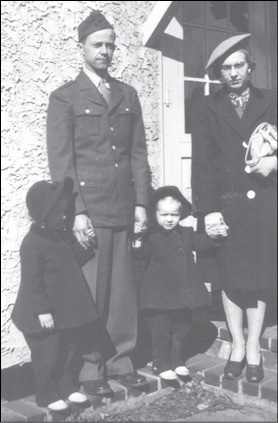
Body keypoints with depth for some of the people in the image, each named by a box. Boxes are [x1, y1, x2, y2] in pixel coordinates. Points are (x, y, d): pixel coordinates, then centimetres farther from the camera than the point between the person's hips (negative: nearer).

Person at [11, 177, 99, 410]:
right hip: (46, 316, -8)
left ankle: (67, 387, 37)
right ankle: (47, 395, 24)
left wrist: (89, 245, -3)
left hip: (67, 310, 8)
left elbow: (76, 259, 14)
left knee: (70, 351, 19)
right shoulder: (33, 244, -23)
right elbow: (32, 282, -21)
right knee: (47, 357, 6)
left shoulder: (64, 235, 2)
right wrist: (42, 311, -21)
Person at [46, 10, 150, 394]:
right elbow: (61, 159, -4)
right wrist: (76, 211, -11)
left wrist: (141, 202, 5)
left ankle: (121, 361, 20)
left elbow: (139, 151, 13)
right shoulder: (65, 97, 3)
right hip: (88, 210, -4)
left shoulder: (128, 95, 16)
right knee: (89, 291, 0)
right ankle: (91, 368, 13)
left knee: (123, 290, 7)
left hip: (124, 210, 4)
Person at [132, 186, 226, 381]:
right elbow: (142, 253, -20)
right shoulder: (151, 235, -9)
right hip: (159, 295, -5)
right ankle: (161, 365, 16)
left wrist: (214, 236, -4)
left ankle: (177, 361, 31)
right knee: (161, 331, 2)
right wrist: (137, 240, -38)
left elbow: (202, 243, 12)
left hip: (183, 294, 6)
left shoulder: (186, 234, 8)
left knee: (182, 329, 16)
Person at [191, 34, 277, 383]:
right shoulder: (206, 108, 5)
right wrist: (208, 209, -10)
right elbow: (201, 163, -2)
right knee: (230, 278, 6)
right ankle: (237, 347, 21)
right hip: (225, 205, 0)